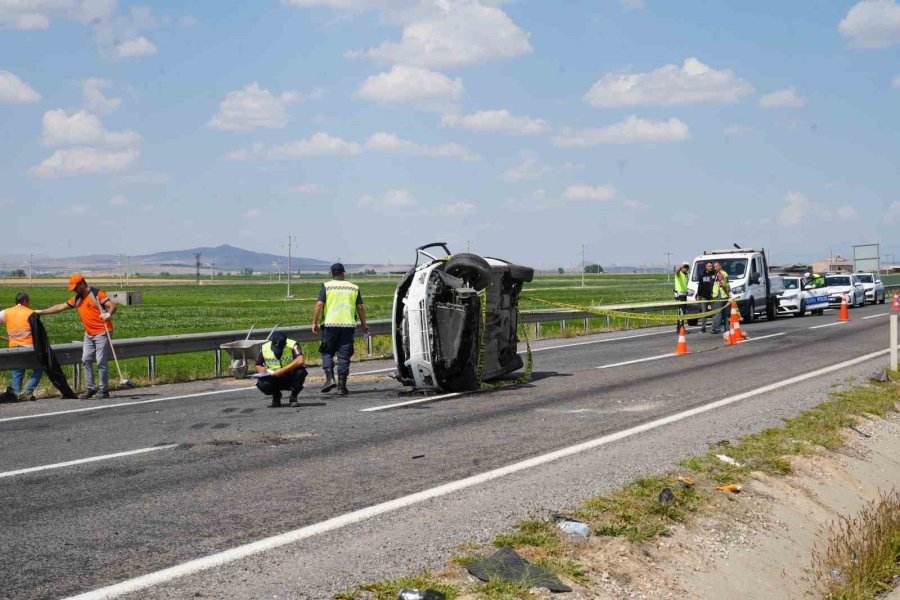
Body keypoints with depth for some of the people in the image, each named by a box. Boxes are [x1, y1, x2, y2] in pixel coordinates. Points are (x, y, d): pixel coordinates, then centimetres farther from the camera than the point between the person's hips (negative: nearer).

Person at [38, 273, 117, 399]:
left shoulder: (97, 294, -9)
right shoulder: (77, 299, 15)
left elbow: (112, 305, -17)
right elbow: (60, 307, 20)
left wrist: (108, 314, -38)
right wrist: (41, 312, 19)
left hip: (102, 332, -8)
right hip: (89, 334, 8)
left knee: (101, 362, -9)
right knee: (86, 360, 5)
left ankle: (104, 390, -2)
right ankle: (90, 389, 9)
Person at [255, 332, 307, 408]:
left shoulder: (292, 345, -18)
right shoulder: (264, 348, -7)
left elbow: (300, 361, -35)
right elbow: (258, 365, 7)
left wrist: (283, 370, -38)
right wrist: (261, 369, -18)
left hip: (291, 377, -2)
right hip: (274, 379, 2)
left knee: (301, 371, -34)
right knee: (262, 384, -29)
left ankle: (293, 396, -7)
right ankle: (276, 395, 7)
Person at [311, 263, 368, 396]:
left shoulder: (326, 286, 1)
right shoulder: (354, 288, 9)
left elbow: (319, 304, -7)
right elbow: (360, 307, 9)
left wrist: (314, 322, -3)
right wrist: (364, 324, 20)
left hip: (330, 325, -2)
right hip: (348, 325, 2)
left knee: (327, 352, 12)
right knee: (344, 356, 5)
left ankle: (330, 378, -6)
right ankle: (342, 385, 3)